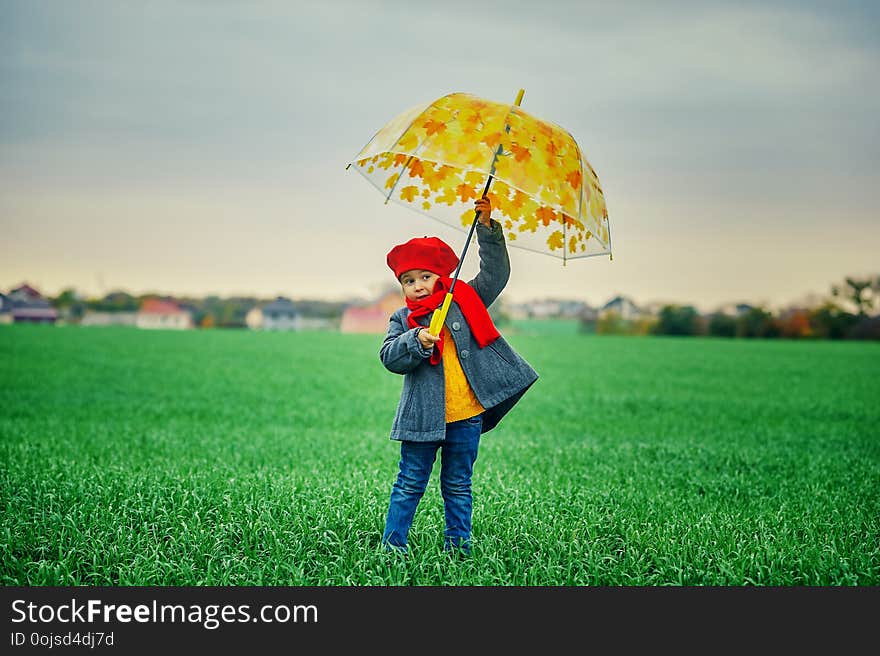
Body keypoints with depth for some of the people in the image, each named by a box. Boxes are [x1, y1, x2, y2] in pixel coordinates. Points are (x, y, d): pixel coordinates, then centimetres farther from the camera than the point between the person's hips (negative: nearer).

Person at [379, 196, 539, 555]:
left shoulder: (464, 301, 7)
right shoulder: (402, 320, 5)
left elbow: (495, 273, 2)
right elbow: (389, 357, -7)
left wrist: (488, 228, -6)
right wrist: (417, 341, -25)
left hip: (466, 414, 1)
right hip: (424, 415, 0)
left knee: (458, 485, 11)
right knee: (410, 483, 5)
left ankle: (458, 543, 20)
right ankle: (393, 541, 12)